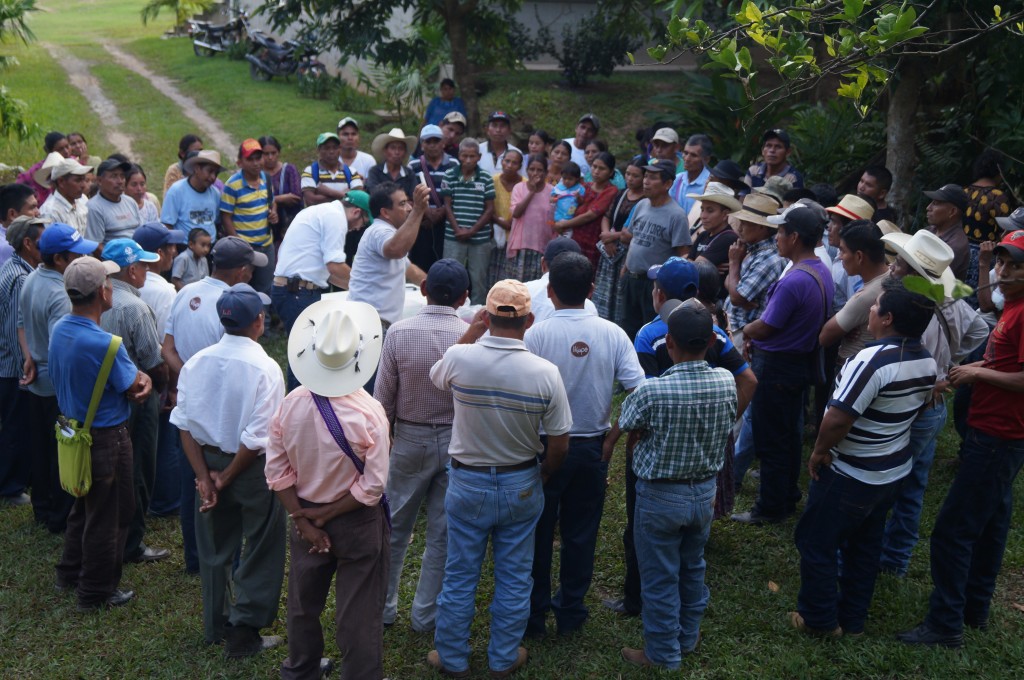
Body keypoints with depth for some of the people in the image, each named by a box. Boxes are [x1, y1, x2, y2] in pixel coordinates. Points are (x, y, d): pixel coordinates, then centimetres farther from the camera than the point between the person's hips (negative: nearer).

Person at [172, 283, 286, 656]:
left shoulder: (196, 362, -7)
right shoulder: (265, 369, -21)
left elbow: (184, 425, -6)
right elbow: (257, 438, -23)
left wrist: (205, 476, -4)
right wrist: (228, 477, -11)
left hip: (208, 460, 5)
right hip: (253, 470, -5)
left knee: (214, 547, 21)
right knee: (260, 552, 12)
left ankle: (215, 626, 37)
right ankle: (243, 633, 19)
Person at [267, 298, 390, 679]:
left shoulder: (290, 405, -14)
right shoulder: (369, 413, -24)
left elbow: (278, 474, -8)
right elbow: (372, 487, -21)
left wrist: (304, 519, -3)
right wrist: (325, 516, -11)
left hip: (306, 518, 4)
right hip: (357, 524, -4)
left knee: (303, 602, 24)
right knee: (358, 614, 10)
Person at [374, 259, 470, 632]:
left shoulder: (398, 332, -13)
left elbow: (383, 397, -7)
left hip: (409, 440, 1)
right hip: (456, 443, 0)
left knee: (394, 527, 17)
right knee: (442, 534, 12)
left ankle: (383, 606, 29)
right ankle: (425, 615, 23)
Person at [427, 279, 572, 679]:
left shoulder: (459, 358, -18)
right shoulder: (545, 373, -18)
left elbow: (436, 378, 9)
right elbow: (559, 444, -9)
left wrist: (471, 334, 8)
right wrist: (543, 476, 10)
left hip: (468, 484, 0)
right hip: (521, 486, 0)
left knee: (460, 576, 14)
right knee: (513, 578, 16)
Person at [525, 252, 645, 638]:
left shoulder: (537, 334, -16)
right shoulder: (612, 334, -8)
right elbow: (638, 390, -11)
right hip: (592, 447, 2)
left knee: (538, 533, 12)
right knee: (580, 533, 16)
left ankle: (534, 615, 22)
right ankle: (570, 613, 28)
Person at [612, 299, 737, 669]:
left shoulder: (652, 392, -28)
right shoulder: (726, 382, -14)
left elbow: (622, 427, -9)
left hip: (661, 496, -5)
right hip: (704, 491, 5)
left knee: (660, 578, 12)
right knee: (693, 568, 24)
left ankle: (663, 654, 27)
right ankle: (688, 637, 42)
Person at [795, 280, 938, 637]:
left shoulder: (874, 360, -29)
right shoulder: (927, 361, -2)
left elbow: (838, 418, -30)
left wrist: (819, 452, -15)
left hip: (851, 475, -8)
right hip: (893, 470, 8)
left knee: (817, 544, 9)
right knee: (865, 547, 19)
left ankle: (819, 619, 20)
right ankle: (852, 620, 31)